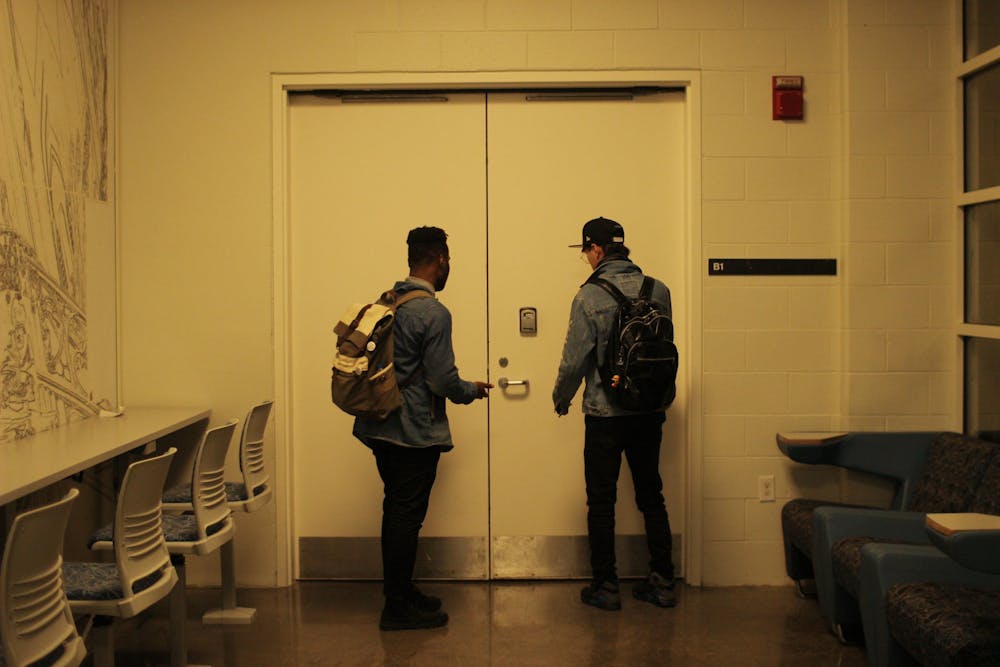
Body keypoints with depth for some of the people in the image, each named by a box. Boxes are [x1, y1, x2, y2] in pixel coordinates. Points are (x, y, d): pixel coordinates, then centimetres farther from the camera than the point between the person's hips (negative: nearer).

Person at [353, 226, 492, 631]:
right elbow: (442, 380, -17)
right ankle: (398, 608, 8)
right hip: (415, 432, -8)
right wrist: (474, 390, 3)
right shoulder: (433, 313, -16)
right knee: (406, 516, 0)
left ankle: (400, 593, 27)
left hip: (380, 427, 8)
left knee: (397, 512, 16)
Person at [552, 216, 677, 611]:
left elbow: (575, 360, -12)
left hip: (605, 414, -5)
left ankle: (605, 587, 12)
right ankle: (662, 582, 19)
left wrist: (561, 399, 6)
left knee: (601, 502, 6)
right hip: (650, 413, 5)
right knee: (651, 496, 15)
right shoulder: (658, 291, 0)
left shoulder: (589, 297, -14)